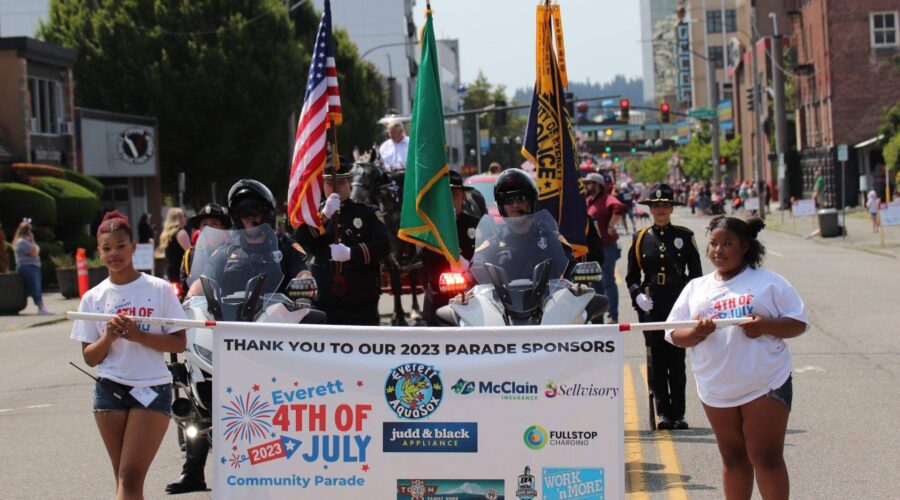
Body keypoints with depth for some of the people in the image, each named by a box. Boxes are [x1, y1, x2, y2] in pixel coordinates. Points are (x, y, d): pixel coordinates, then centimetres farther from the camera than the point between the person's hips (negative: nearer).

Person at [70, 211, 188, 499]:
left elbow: (179, 343, -3)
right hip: (109, 390, 3)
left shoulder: (159, 290, -1)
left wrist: (139, 336, -17)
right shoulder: (93, 298, 6)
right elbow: (90, 358, 6)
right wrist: (109, 337, -14)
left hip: (152, 389, -3)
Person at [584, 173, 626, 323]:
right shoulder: (589, 200, 14)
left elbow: (619, 208, -34)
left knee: (608, 282, -7)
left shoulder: (606, 198, -14)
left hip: (606, 247, -10)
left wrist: (611, 226, -27)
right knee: (596, 283, 17)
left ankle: (613, 316, -3)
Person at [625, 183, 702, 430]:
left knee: (676, 359, 1)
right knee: (656, 359, 0)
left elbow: (695, 273, 7)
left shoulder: (684, 236, 7)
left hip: (678, 305, -1)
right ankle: (663, 412, 5)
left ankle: (678, 414, 6)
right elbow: (632, 276, 10)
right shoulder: (640, 239, 8)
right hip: (651, 306, 1)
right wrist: (637, 296, -7)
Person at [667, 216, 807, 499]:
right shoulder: (695, 288, 12)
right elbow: (674, 335, 8)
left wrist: (766, 326, -18)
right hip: (717, 389, 4)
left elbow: (799, 323, 1)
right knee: (733, 458, 11)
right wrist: (697, 333, -14)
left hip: (765, 386, -4)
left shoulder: (768, 282, 3)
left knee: (766, 458, -6)